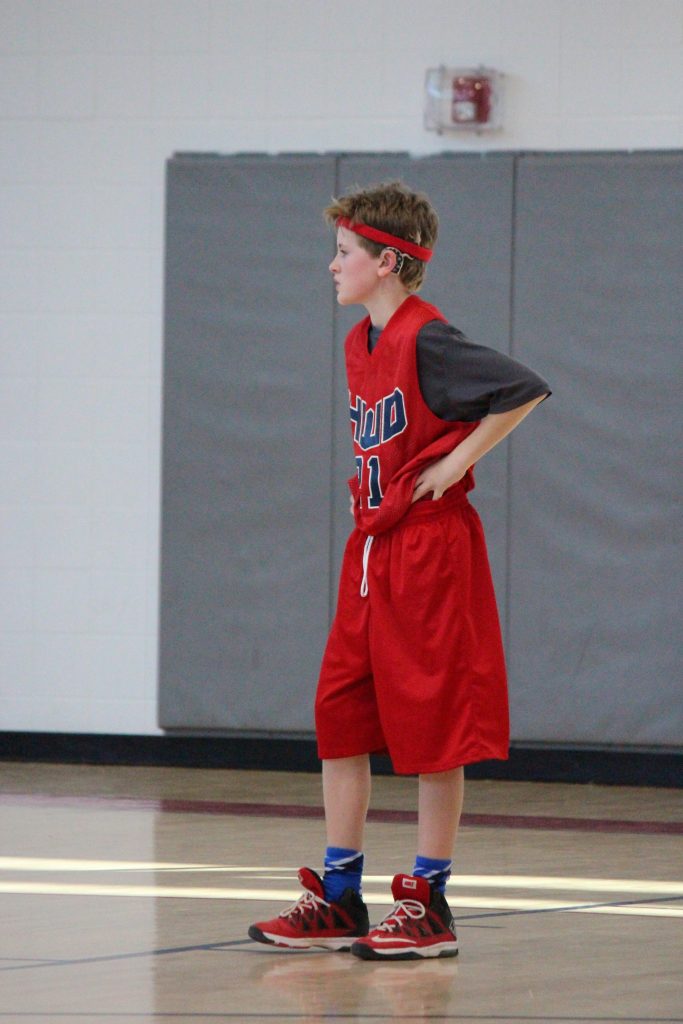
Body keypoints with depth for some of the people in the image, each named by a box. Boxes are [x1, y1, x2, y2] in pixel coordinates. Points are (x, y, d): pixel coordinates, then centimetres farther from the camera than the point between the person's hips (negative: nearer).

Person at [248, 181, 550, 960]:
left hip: (428, 548, -9)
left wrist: (458, 462, -18)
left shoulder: (425, 339, -15)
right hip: (370, 548, 9)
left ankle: (429, 903, 4)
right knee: (339, 717, 7)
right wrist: (372, 485, 12)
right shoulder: (361, 344, 12)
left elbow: (525, 390, -22)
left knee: (430, 726, -2)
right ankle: (338, 901, 12)